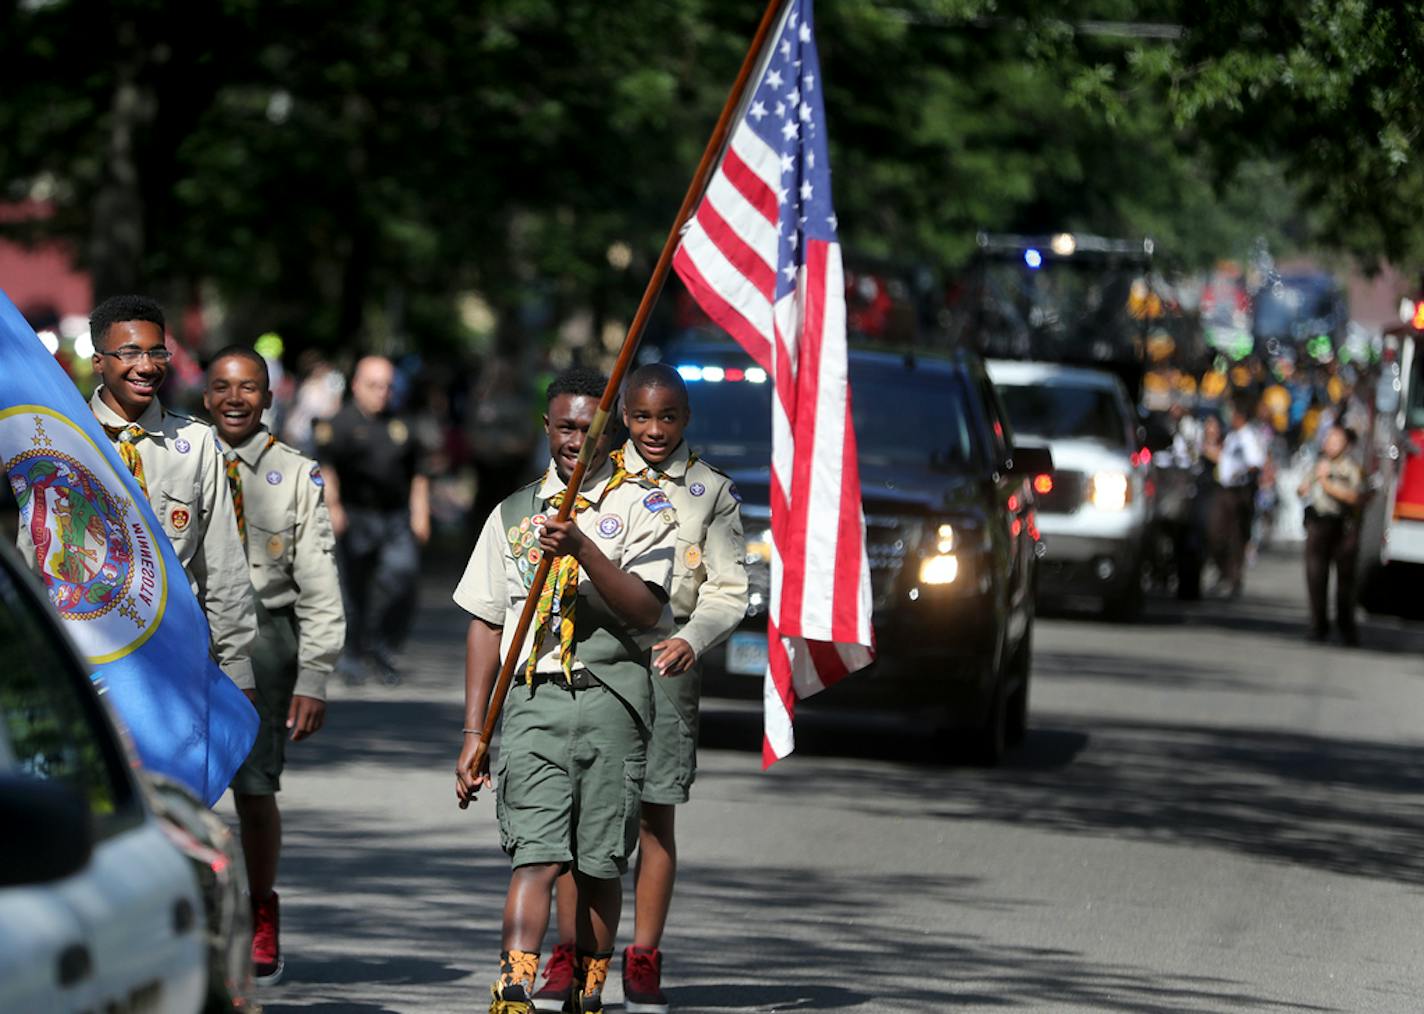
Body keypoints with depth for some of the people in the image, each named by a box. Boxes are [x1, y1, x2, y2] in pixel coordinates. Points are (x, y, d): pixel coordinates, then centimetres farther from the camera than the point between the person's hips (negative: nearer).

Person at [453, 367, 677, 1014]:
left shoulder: (642, 506, 7)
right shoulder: (515, 513, 17)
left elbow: (646, 609, -7)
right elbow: (486, 622, 18)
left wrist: (582, 548, -21)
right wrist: (473, 732, 12)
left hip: (613, 695, -1)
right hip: (535, 694, 1)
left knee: (600, 863, 2)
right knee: (536, 854, -14)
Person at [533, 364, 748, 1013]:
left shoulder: (711, 491, 7)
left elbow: (729, 592, 4)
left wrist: (691, 641, -14)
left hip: (666, 662, -1)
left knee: (655, 815, -1)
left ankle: (643, 961, 4)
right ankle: (569, 956, 3)